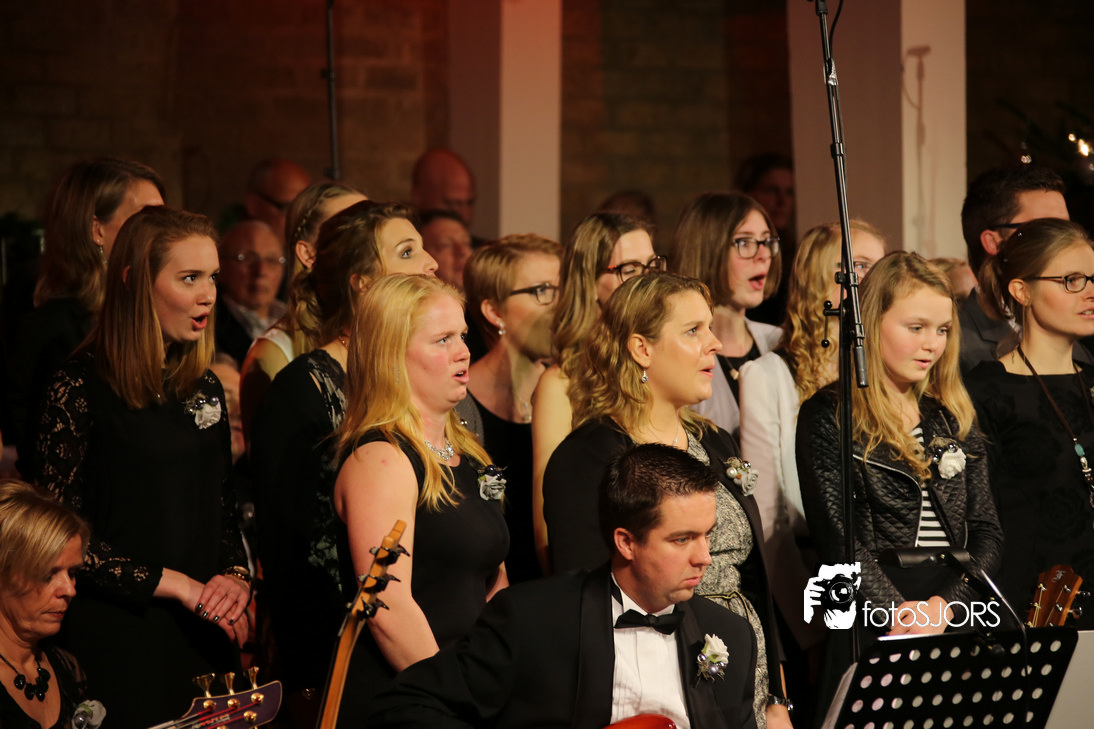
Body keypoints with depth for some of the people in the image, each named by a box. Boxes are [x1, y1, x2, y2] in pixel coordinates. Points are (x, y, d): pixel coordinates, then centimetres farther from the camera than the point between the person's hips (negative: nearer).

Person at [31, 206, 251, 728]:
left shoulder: (203, 387, 11)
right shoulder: (81, 388, -10)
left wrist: (235, 576, -3)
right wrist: (175, 584, -14)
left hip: (202, 635, 6)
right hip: (118, 640, -6)